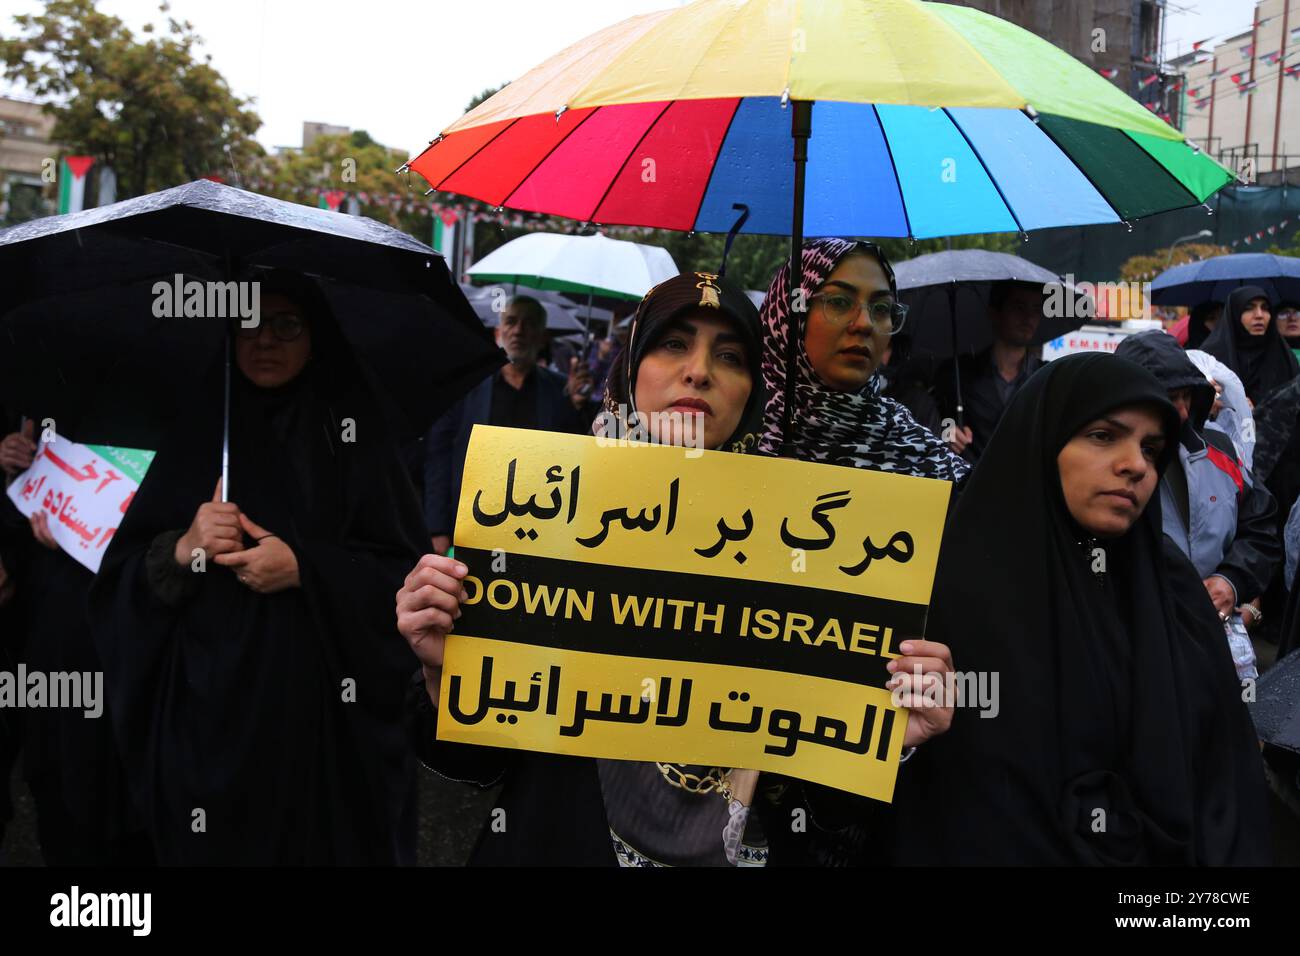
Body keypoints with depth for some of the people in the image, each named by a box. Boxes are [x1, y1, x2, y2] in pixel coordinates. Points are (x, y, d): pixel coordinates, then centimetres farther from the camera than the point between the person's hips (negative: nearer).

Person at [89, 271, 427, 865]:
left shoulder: (352, 430, 0)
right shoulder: (197, 430, 5)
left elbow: (405, 568, -5)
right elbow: (121, 579, 5)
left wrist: (305, 569, -17)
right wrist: (181, 551, -15)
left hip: (328, 709, -1)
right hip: (211, 704, 2)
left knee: (331, 840, 8)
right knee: (216, 844, 10)